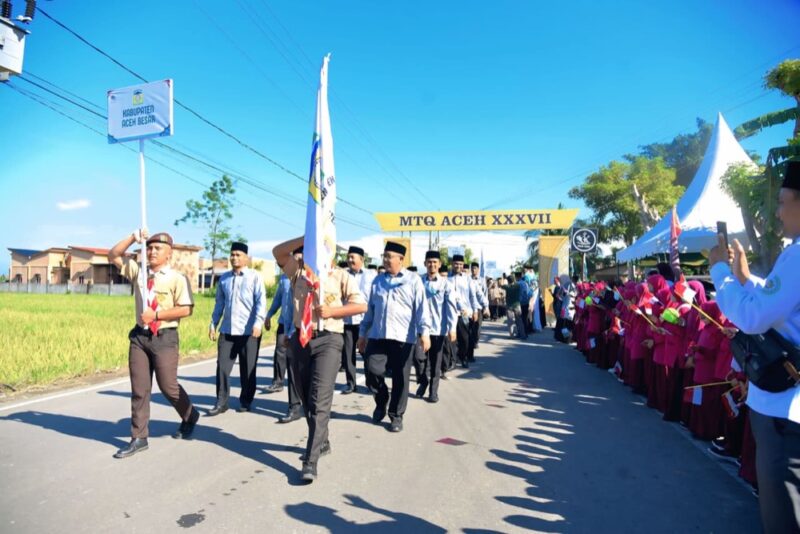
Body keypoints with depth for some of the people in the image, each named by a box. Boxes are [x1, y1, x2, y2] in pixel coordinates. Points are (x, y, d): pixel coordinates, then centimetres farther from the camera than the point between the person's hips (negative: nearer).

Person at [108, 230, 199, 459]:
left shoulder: (177, 278, -8)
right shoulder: (138, 271, 9)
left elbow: (186, 309, -14)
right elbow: (113, 256, 10)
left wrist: (156, 315, -17)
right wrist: (133, 238, -3)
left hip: (164, 337, -5)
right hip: (140, 336, 5)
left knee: (168, 386, 4)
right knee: (139, 389, 8)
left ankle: (190, 417, 31)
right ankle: (139, 438, 18)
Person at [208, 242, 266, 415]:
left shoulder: (254, 277, -2)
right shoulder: (224, 278, 12)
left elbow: (261, 302, -9)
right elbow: (219, 303, 17)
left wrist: (258, 323, -20)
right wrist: (213, 324, 13)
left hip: (248, 331, -4)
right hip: (227, 330, 4)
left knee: (247, 369, 7)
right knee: (222, 367, 2)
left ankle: (246, 402, 21)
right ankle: (221, 402, 13)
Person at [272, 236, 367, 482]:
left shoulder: (341, 277, 3)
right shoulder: (299, 271, 10)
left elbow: (361, 305, -2)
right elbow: (278, 251, -2)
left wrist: (332, 310, -15)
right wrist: (307, 237, -11)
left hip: (328, 340, -4)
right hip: (300, 339, 4)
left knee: (320, 401, -12)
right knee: (306, 399, 15)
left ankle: (310, 461, -9)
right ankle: (322, 442, 36)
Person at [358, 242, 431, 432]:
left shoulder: (413, 280, 0)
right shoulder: (378, 280, 13)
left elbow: (421, 307, -7)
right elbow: (370, 308, 17)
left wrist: (424, 332, -18)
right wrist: (363, 333, 16)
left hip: (403, 338, -3)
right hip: (377, 336, 3)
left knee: (400, 378, 3)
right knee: (373, 371, -4)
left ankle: (396, 415, 21)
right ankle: (381, 402, 26)